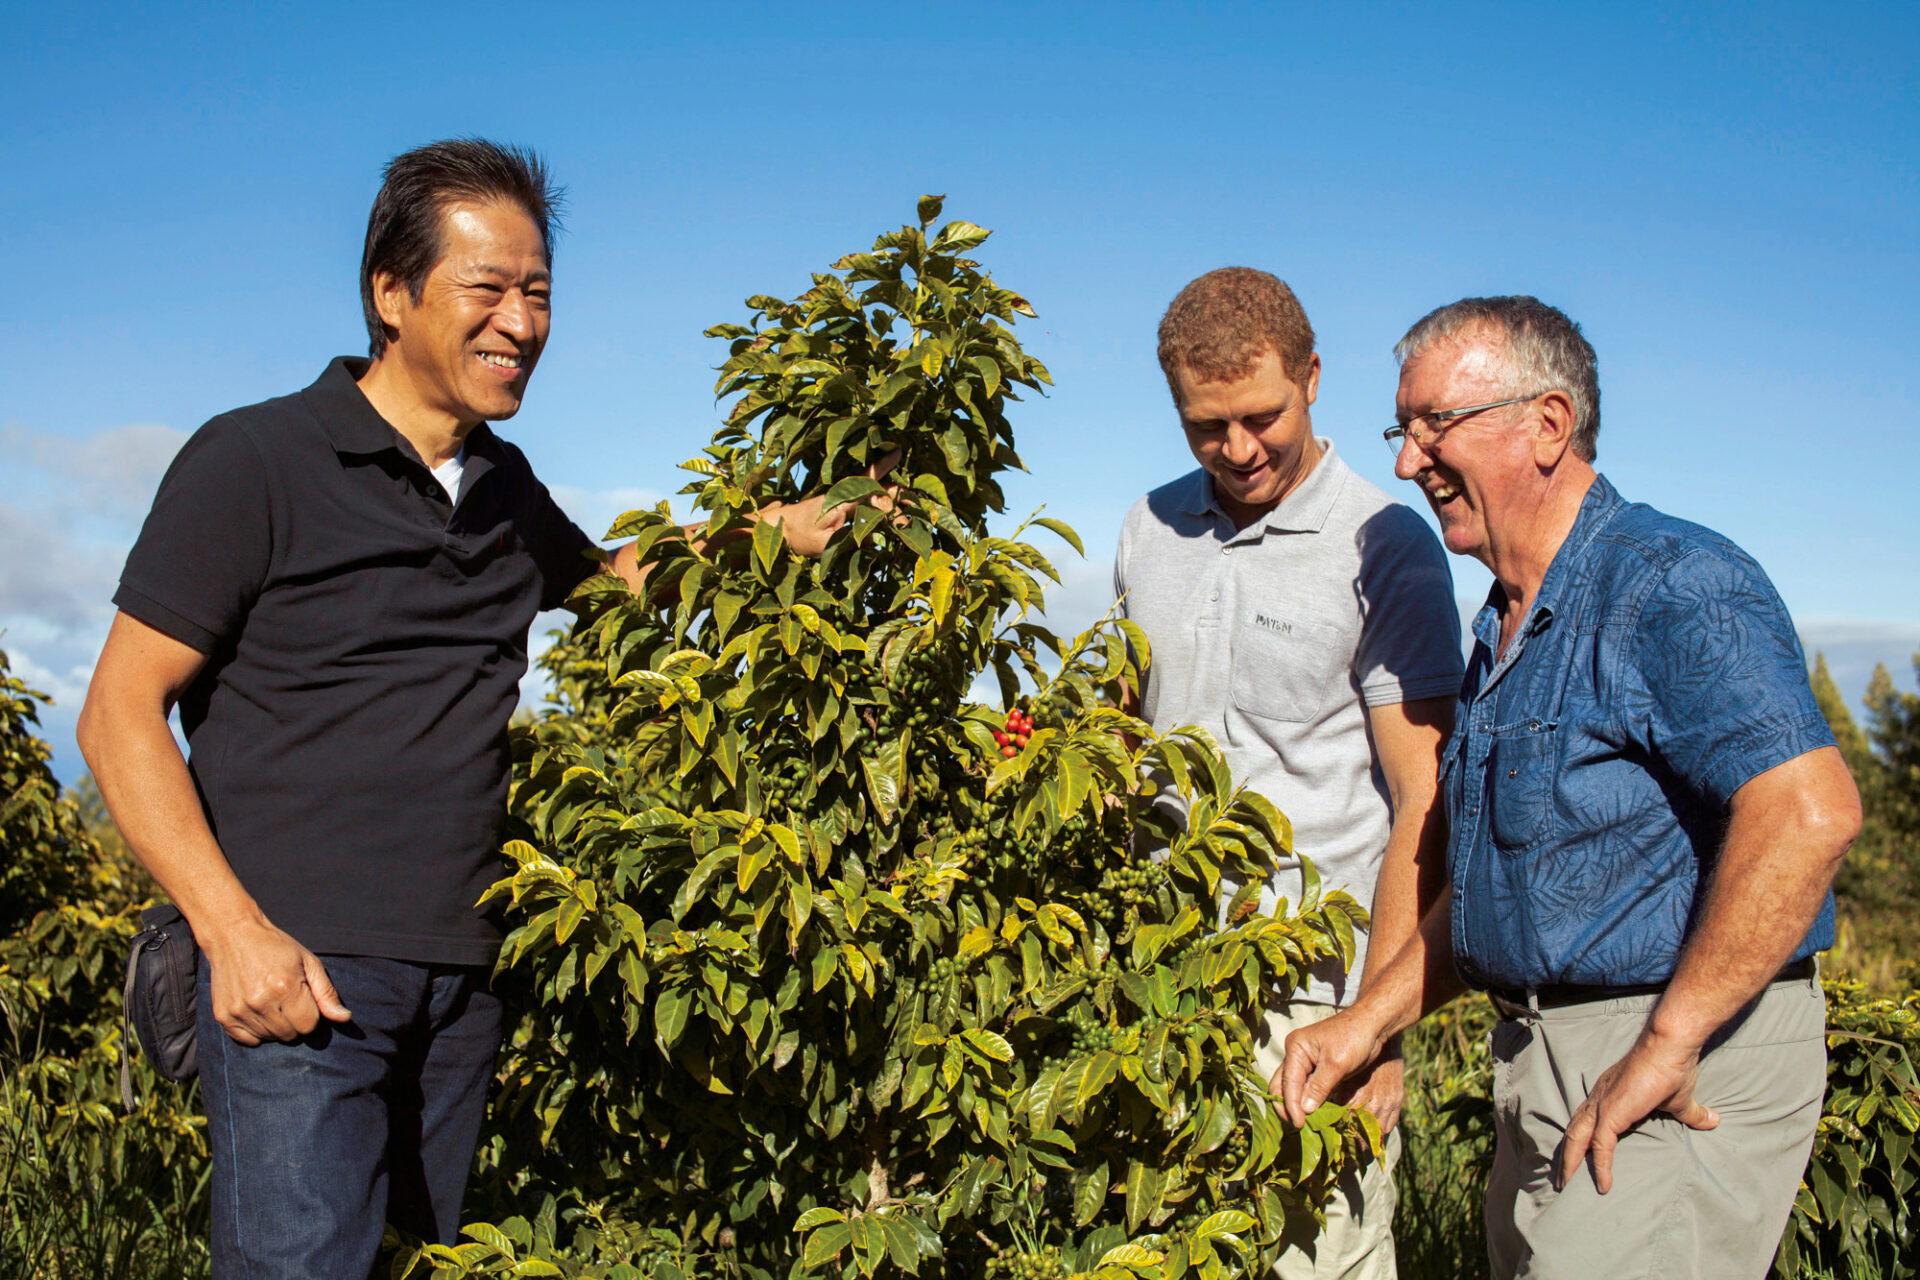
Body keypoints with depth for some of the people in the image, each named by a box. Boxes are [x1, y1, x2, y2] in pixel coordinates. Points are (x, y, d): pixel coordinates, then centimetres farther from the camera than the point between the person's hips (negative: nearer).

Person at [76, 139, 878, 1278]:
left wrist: (763, 533, 16)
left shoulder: (506, 487, 13)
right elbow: (121, 714, -6)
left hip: (463, 972, 6)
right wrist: (233, 930, -16)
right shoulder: (255, 461, -6)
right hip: (296, 965, -6)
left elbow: (608, 573, 34)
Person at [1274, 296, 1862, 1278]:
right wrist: (1367, 1022, 12)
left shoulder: (1670, 587, -15)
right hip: (1547, 1064, 9)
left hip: (1683, 1081, -9)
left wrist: (1667, 1044, -25)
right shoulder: (1507, 627, 15)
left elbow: (1810, 812, -28)